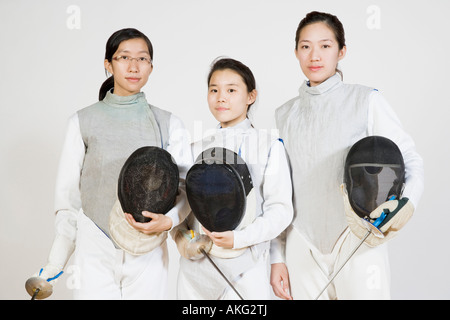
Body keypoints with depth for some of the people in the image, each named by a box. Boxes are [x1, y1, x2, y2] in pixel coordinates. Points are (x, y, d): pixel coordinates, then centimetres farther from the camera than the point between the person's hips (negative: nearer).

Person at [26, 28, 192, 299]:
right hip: (95, 253, 0)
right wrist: (56, 263, 7)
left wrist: (168, 221, -20)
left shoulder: (169, 124, 3)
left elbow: (186, 188, 1)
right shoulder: (83, 122, 1)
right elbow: (68, 194, 5)